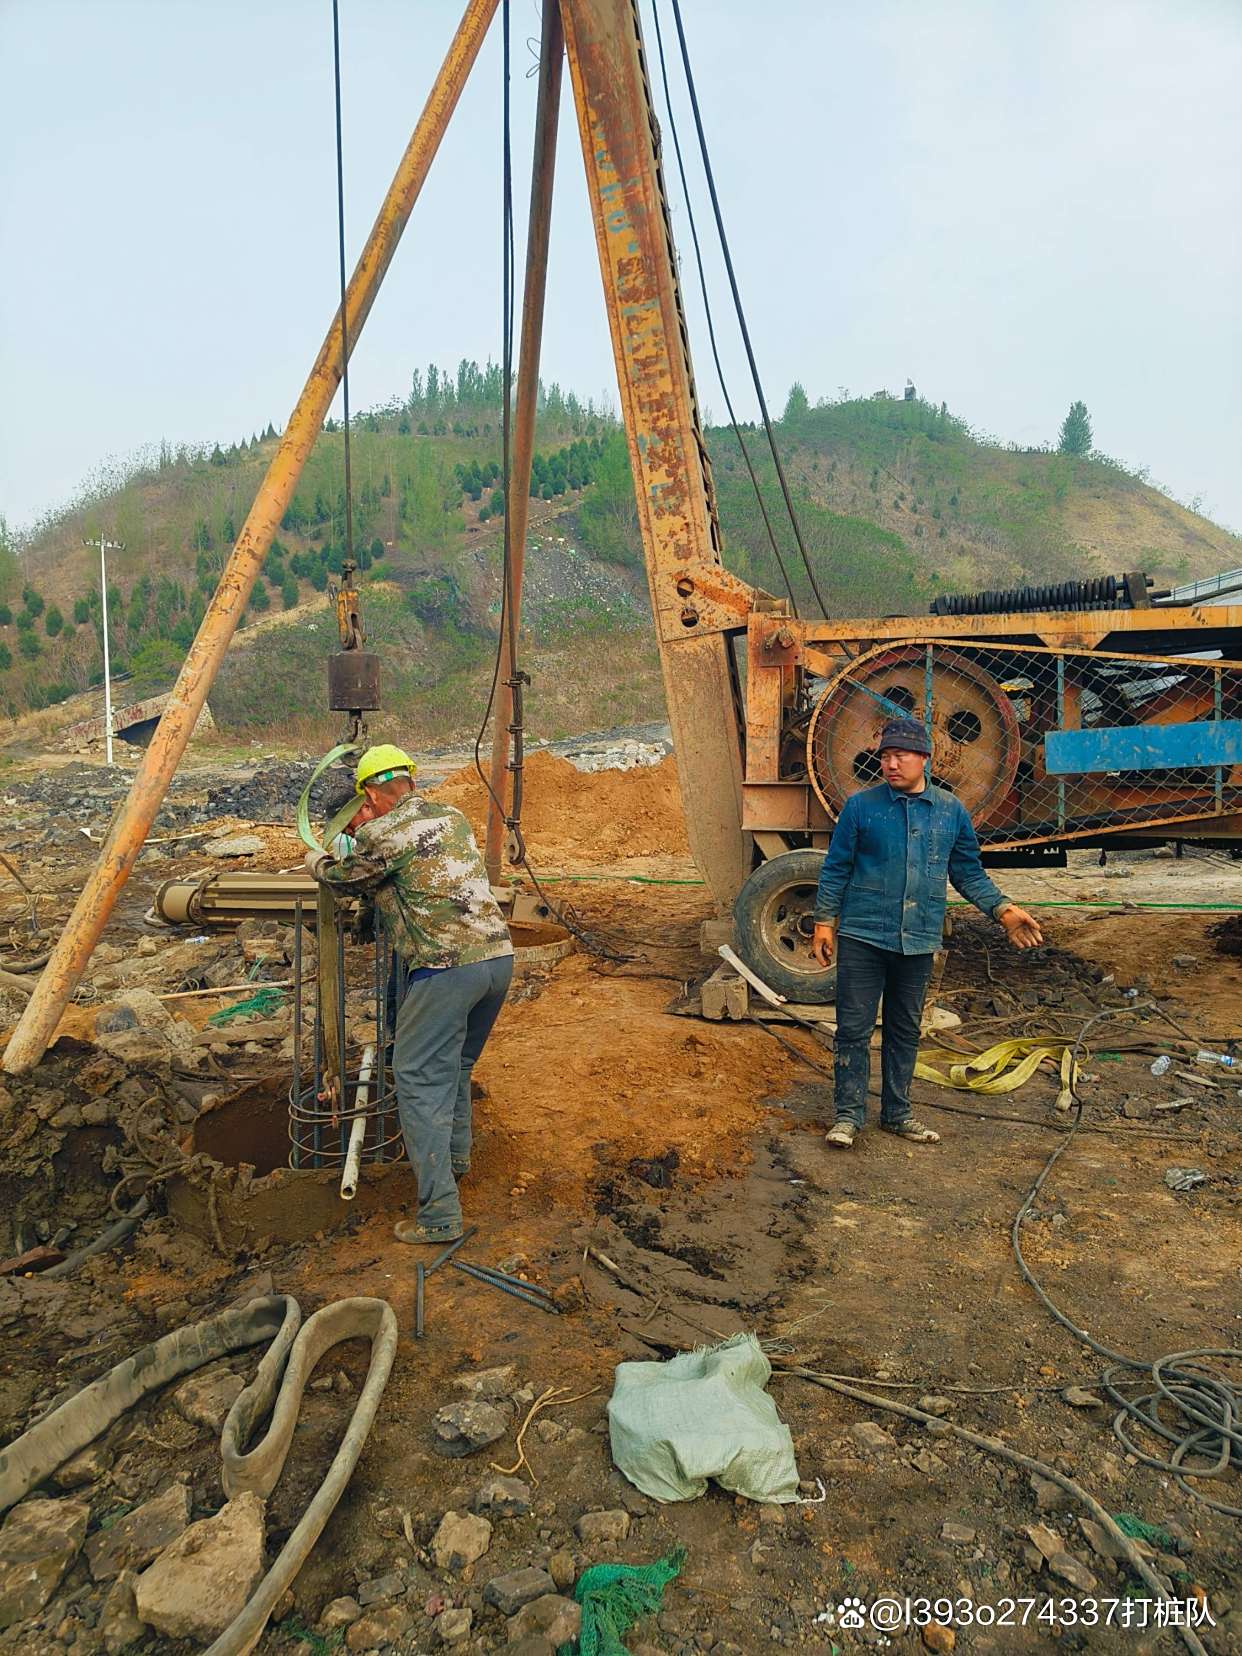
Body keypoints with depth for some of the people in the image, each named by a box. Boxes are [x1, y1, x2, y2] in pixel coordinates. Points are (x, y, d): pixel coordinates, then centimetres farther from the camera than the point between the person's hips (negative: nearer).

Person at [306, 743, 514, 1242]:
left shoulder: (380, 835, -5)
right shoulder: (454, 818, 15)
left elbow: (343, 878, 15)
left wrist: (318, 862, 37)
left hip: (445, 966, -8)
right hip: (499, 955, 8)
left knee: (420, 1080, -1)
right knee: (456, 1066, 26)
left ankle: (440, 1214, -2)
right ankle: (455, 1156, 45)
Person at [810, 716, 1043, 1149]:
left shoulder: (951, 811, 6)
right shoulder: (861, 806, -2)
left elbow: (968, 872, 13)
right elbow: (836, 867, 1)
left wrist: (1002, 909, 1)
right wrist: (824, 920, -3)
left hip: (918, 941, 3)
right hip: (862, 936, -3)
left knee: (905, 1032, 13)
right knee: (854, 1028, 0)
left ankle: (897, 1113, 27)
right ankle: (848, 1114, 11)